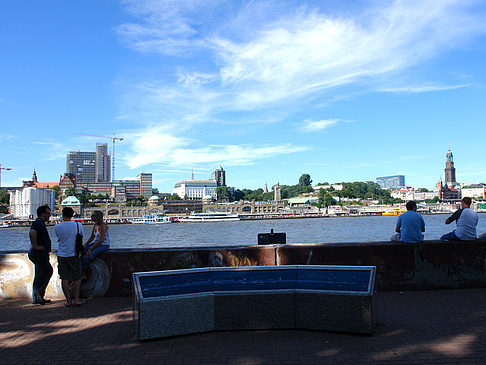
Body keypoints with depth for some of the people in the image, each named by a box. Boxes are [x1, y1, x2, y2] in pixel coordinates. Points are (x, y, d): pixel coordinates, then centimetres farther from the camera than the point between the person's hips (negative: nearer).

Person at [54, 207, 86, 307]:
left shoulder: (57, 227, -6)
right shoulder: (78, 225, -8)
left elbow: (59, 239, 8)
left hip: (61, 255, 1)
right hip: (74, 255, -1)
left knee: (64, 279, 9)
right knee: (77, 278, 11)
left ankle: (68, 301, 14)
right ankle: (76, 299, 14)